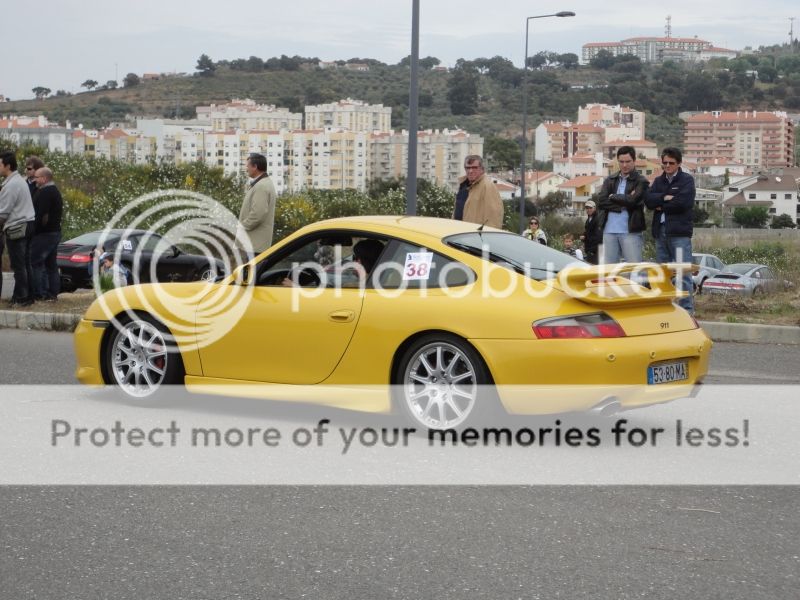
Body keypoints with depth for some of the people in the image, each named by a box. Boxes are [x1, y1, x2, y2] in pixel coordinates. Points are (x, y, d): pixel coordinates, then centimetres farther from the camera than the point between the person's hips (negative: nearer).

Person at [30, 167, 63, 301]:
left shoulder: (44, 193, -16)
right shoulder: (56, 192, 17)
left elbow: (41, 214, -23)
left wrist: (34, 230, -18)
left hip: (44, 233, -10)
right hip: (55, 232, 10)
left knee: (36, 263, -8)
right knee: (51, 264, 13)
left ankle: (38, 293, -12)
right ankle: (53, 293, 14)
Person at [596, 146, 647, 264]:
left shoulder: (641, 181, 2)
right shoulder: (610, 180, 14)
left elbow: (633, 200, -14)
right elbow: (600, 202, 0)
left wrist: (613, 197, -1)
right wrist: (623, 203, -9)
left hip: (631, 231, -4)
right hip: (609, 231, 4)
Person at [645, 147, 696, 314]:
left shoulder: (687, 180, 1)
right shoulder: (658, 181, 18)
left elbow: (683, 202, -14)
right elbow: (648, 200, 3)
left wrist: (661, 206, -3)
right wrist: (665, 197, -13)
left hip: (679, 232, -6)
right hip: (660, 231, 6)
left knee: (683, 272, -9)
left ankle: (687, 309, -9)